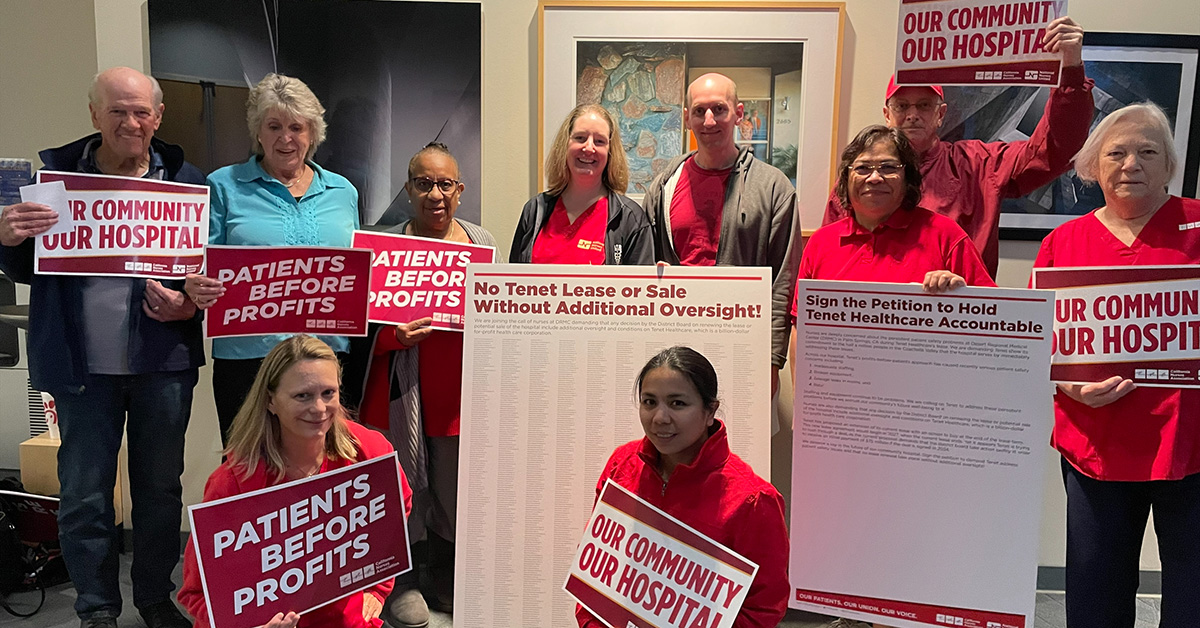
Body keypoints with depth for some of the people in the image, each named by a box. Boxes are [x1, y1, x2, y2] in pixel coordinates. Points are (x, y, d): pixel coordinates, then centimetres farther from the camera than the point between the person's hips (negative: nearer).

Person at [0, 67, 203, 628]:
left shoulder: (185, 179, 3)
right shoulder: (58, 172, 4)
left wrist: (191, 305, -15)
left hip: (163, 358, 0)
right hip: (84, 362, 0)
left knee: (160, 487, 12)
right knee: (84, 494, 7)